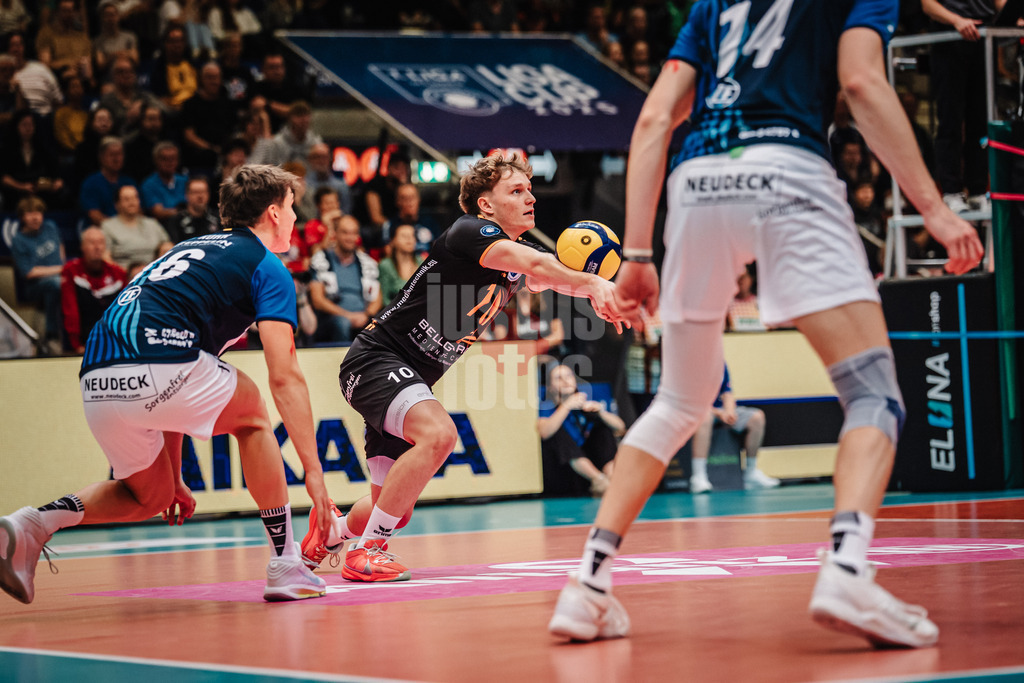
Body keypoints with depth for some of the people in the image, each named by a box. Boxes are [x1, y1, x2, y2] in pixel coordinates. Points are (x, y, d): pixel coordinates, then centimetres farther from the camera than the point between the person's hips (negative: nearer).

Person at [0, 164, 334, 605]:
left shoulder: (193, 251, 33)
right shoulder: (267, 269, 11)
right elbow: (284, 378, -1)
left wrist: (174, 476, 37)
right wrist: (313, 469, 0)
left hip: (96, 384, 7)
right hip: (155, 368, -7)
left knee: (149, 497, 27)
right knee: (251, 414, 22)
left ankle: (36, 523, 3)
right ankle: (285, 565, 16)